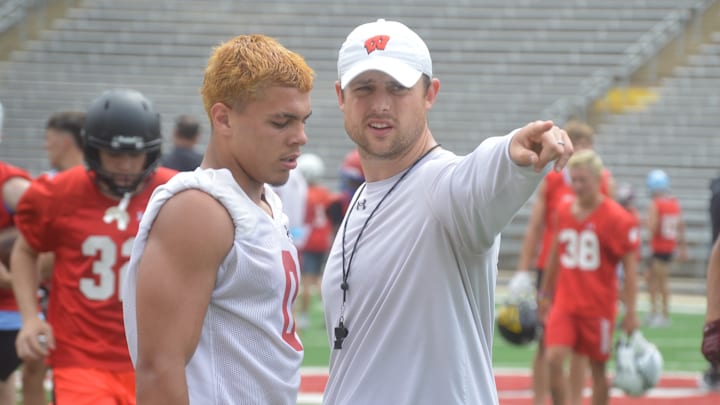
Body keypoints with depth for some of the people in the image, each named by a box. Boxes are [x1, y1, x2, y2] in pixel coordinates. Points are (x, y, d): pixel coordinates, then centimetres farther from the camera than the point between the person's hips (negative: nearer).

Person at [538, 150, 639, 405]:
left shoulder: (617, 219, -10)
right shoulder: (563, 212, 5)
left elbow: (630, 267, -8)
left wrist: (630, 313, -11)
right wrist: (545, 295, 21)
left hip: (599, 307, -3)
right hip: (565, 304, 4)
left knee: (598, 367, 6)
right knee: (553, 358, -13)